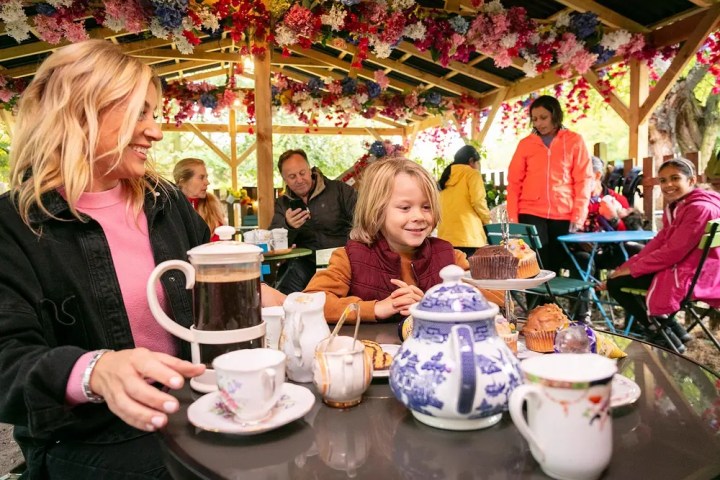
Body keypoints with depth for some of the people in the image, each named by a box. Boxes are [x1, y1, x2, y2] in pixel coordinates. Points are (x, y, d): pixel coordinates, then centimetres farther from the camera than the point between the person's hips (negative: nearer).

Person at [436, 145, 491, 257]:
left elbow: (440, 206, 15)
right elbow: (478, 201, -7)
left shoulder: (446, 176, 21)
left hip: (445, 236, 6)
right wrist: (487, 220, 8)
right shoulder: (472, 173, 5)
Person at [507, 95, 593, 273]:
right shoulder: (525, 143, 8)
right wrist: (513, 218, -1)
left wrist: (578, 216, -6)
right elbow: (514, 182, 6)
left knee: (557, 266, 7)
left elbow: (583, 180, 2)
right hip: (531, 215, 0)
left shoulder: (574, 141, 6)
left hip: (564, 216, 0)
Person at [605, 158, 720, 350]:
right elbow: (658, 242, 6)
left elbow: (672, 252, -24)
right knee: (618, 275, 19)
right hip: (677, 266, 10)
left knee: (616, 283, -8)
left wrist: (632, 269, -15)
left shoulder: (700, 208, -21)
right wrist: (625, 266, -3)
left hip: (690, 276, -10)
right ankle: (671, 328, 18)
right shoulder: (678, 205, 10)